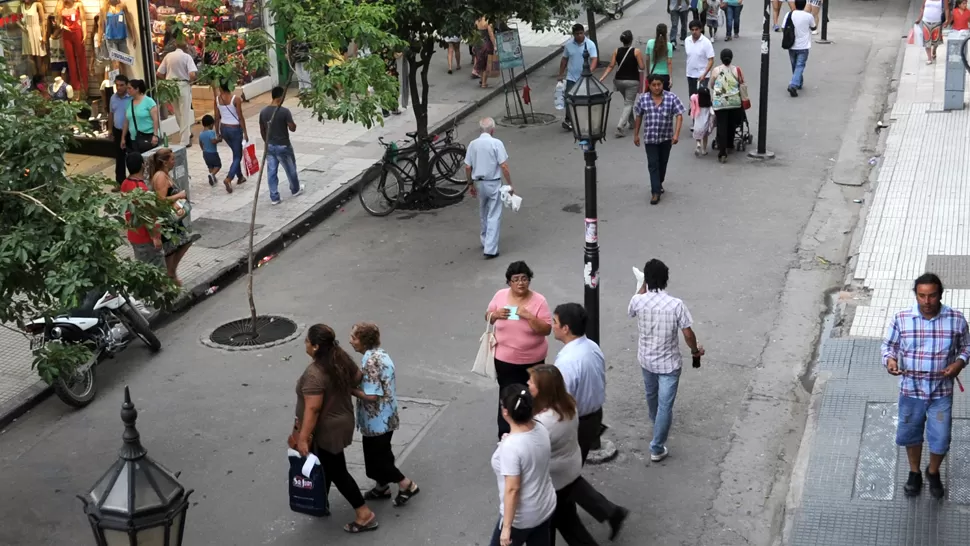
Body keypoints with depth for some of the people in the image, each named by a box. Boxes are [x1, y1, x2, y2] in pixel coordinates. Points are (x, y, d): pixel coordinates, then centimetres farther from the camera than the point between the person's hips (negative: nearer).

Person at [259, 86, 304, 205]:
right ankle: (295, 190, 39)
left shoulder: (263, 112, -3)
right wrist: (292, 122, 5)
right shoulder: (285, 111, -19)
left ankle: (274, 197, 12)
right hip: (283, 146, -4)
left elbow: (262, 131, 6)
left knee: (271, 172, 9)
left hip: (270, 146, 4)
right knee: (291, 169, 19)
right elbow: (292, 128, -15)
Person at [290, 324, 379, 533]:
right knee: (325, 465, 25)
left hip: (327, 429, -9)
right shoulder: (341, 358, -5)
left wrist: (303, 438, -22)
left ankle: (365, 515, 12)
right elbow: (358, 377, 10)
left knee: (337, 472, 5)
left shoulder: (314, 374, -31)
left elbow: (312, 409, -29)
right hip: (341, 421, 9)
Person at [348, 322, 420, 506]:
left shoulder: (370, 361, -27)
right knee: (381, 454, 23)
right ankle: (382, 487, 37)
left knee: (376, 458, 5)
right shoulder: (379, 353, 3)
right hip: (385, 417, 10)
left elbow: (371, 395, -28)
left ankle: (407, 484, 14)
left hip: (376, 420, -10)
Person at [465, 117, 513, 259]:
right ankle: (490, 249, -7)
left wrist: (471, 184, 15)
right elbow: (504, 166, -15)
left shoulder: (473, 144, -1)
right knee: (494, 217, -2)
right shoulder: (496, 143, -13)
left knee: (483, 215, 22)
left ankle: (485, 242, 35)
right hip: (493, 183, -5)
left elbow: (467, 167, 3)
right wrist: (510, 185, -7)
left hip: (479, 183, 5)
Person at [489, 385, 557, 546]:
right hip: (546, 508, 7)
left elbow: (512, 489, -27)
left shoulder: (511, 446, -31)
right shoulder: (541, 430, -7)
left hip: (520, 517, -7)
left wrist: (506, 527, -20)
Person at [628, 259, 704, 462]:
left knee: (651, 394, 31)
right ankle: (657, 449, 12)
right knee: (665, 404, 7)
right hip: (669, 363, -4)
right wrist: (695, 350, 5)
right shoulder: (676, 305, -25)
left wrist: (644, 285, 8)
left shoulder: (638, 301, -18)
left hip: (646, 360, 4)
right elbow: (688, 334, -16)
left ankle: (657, 420, 59)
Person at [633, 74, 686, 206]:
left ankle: (659, 183, 39)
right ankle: (656, 192, -8)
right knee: (653, 164, -7)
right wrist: (636, 134, 10)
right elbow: (639, 117, 7)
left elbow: (679, 116, -10)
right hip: (650, 137, -1)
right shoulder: (643, 99, -4)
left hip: (666, 137, 1)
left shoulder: (671, 98, -9)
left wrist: (676, 133, -20)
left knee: (663, 163, 16)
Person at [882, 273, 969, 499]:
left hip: (941, 392, 0)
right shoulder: (901, 318, -12)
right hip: (911, 390, 0)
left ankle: (933, 472, 39)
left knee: (941, 439, 9)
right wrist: (890, 360, -21)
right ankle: (914, 473, 43)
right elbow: (888, 344, 0)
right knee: (910, 434, 17)